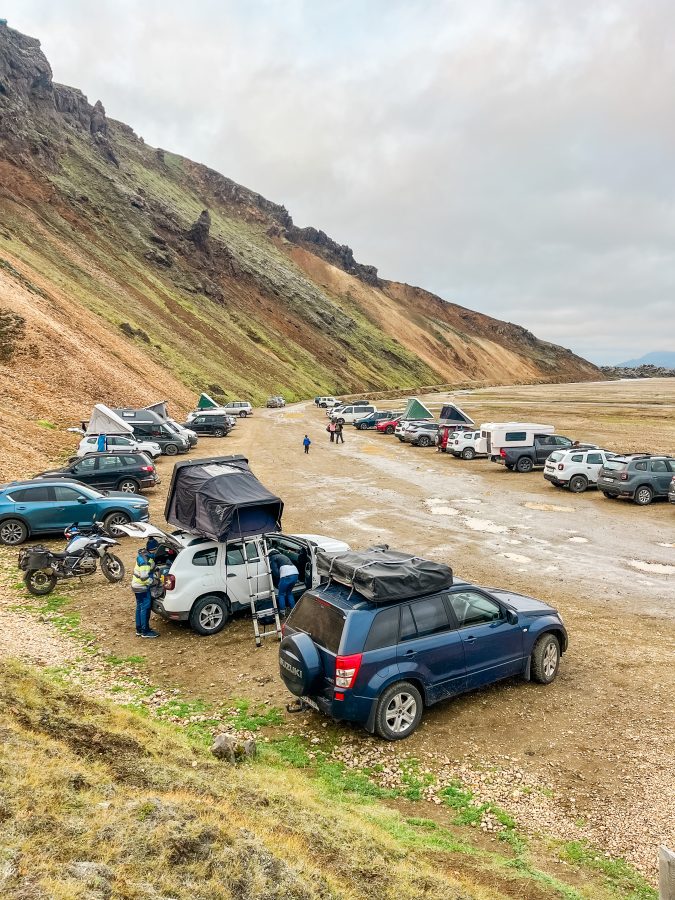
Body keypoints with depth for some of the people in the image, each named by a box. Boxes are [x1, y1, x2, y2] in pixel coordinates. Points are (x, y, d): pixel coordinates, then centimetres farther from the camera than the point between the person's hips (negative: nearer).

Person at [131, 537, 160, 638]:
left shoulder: (143, 553, 1)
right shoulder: (146, 561, -28)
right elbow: (144, 578, -28)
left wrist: (155, 569, 7)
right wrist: (153, 581, -14)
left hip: (137, 585, 10)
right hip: (142, 587, -10)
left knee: (140, 607, 17)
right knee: (145, 608, 0)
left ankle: (139, 629, 27)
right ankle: (145, 631, 9)